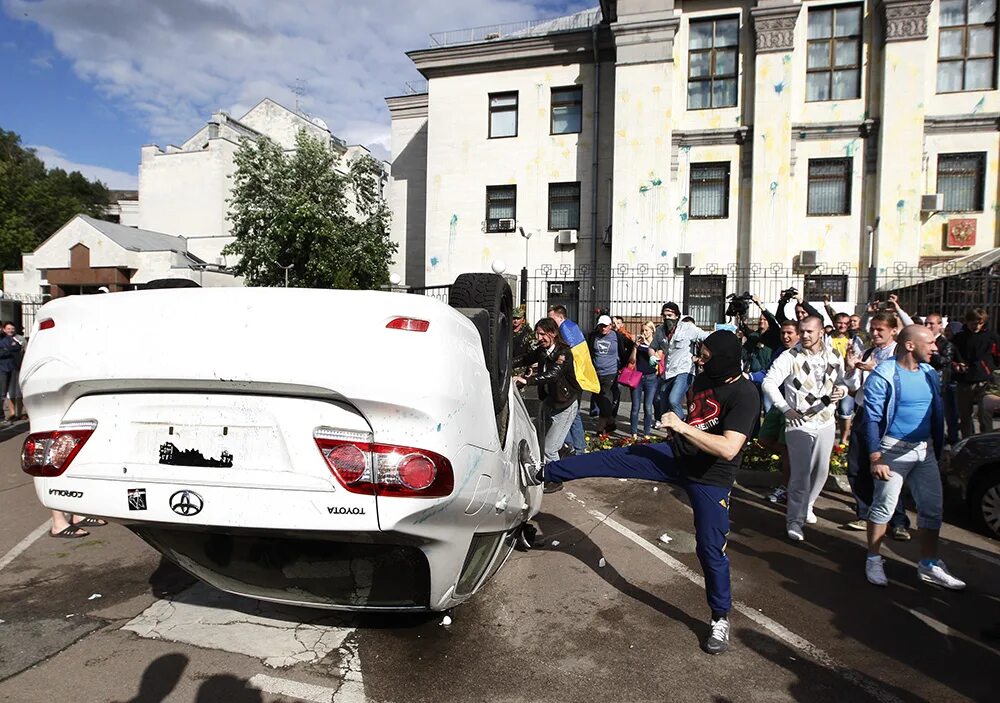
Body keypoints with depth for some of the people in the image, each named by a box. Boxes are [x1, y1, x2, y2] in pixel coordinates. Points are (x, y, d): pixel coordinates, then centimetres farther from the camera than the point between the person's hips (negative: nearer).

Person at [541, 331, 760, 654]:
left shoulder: (745, 395, -23)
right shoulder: (705, 378, 0)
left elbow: (728, 448, -32)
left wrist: (682, 427, -28)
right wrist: (677, 430, 9)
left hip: (710, 479, -6)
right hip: (676, 454, 6)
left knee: (710, 549, 2)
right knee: (612, 458, -2)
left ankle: (721, 619, 25)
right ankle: (543, 472, 9)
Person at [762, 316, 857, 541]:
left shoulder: (834, 357, 3)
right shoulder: (790, 357, -12)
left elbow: (843, 380, 16)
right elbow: (769, 382, -16)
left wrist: (843, 389, -9)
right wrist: (785, 408, -21)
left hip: (826, 423, 5)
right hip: (800, 423, -5)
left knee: (821, 470, 15)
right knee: (801, 473, -7)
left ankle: (807, 505, 39)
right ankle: (794, 520, 4)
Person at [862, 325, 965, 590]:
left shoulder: (929, 373, 6)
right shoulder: (883, 376, -15)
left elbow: (937, 414, 13)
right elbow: (872, 419, -15)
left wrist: (938, 450, 13)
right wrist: (876, 458, -19)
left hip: (925, 450, 7)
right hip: (894, 451, -7)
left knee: (932, 508, 11)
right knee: (883, 507, 1)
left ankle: (929, 565, 24)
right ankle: (874, 560, 17)